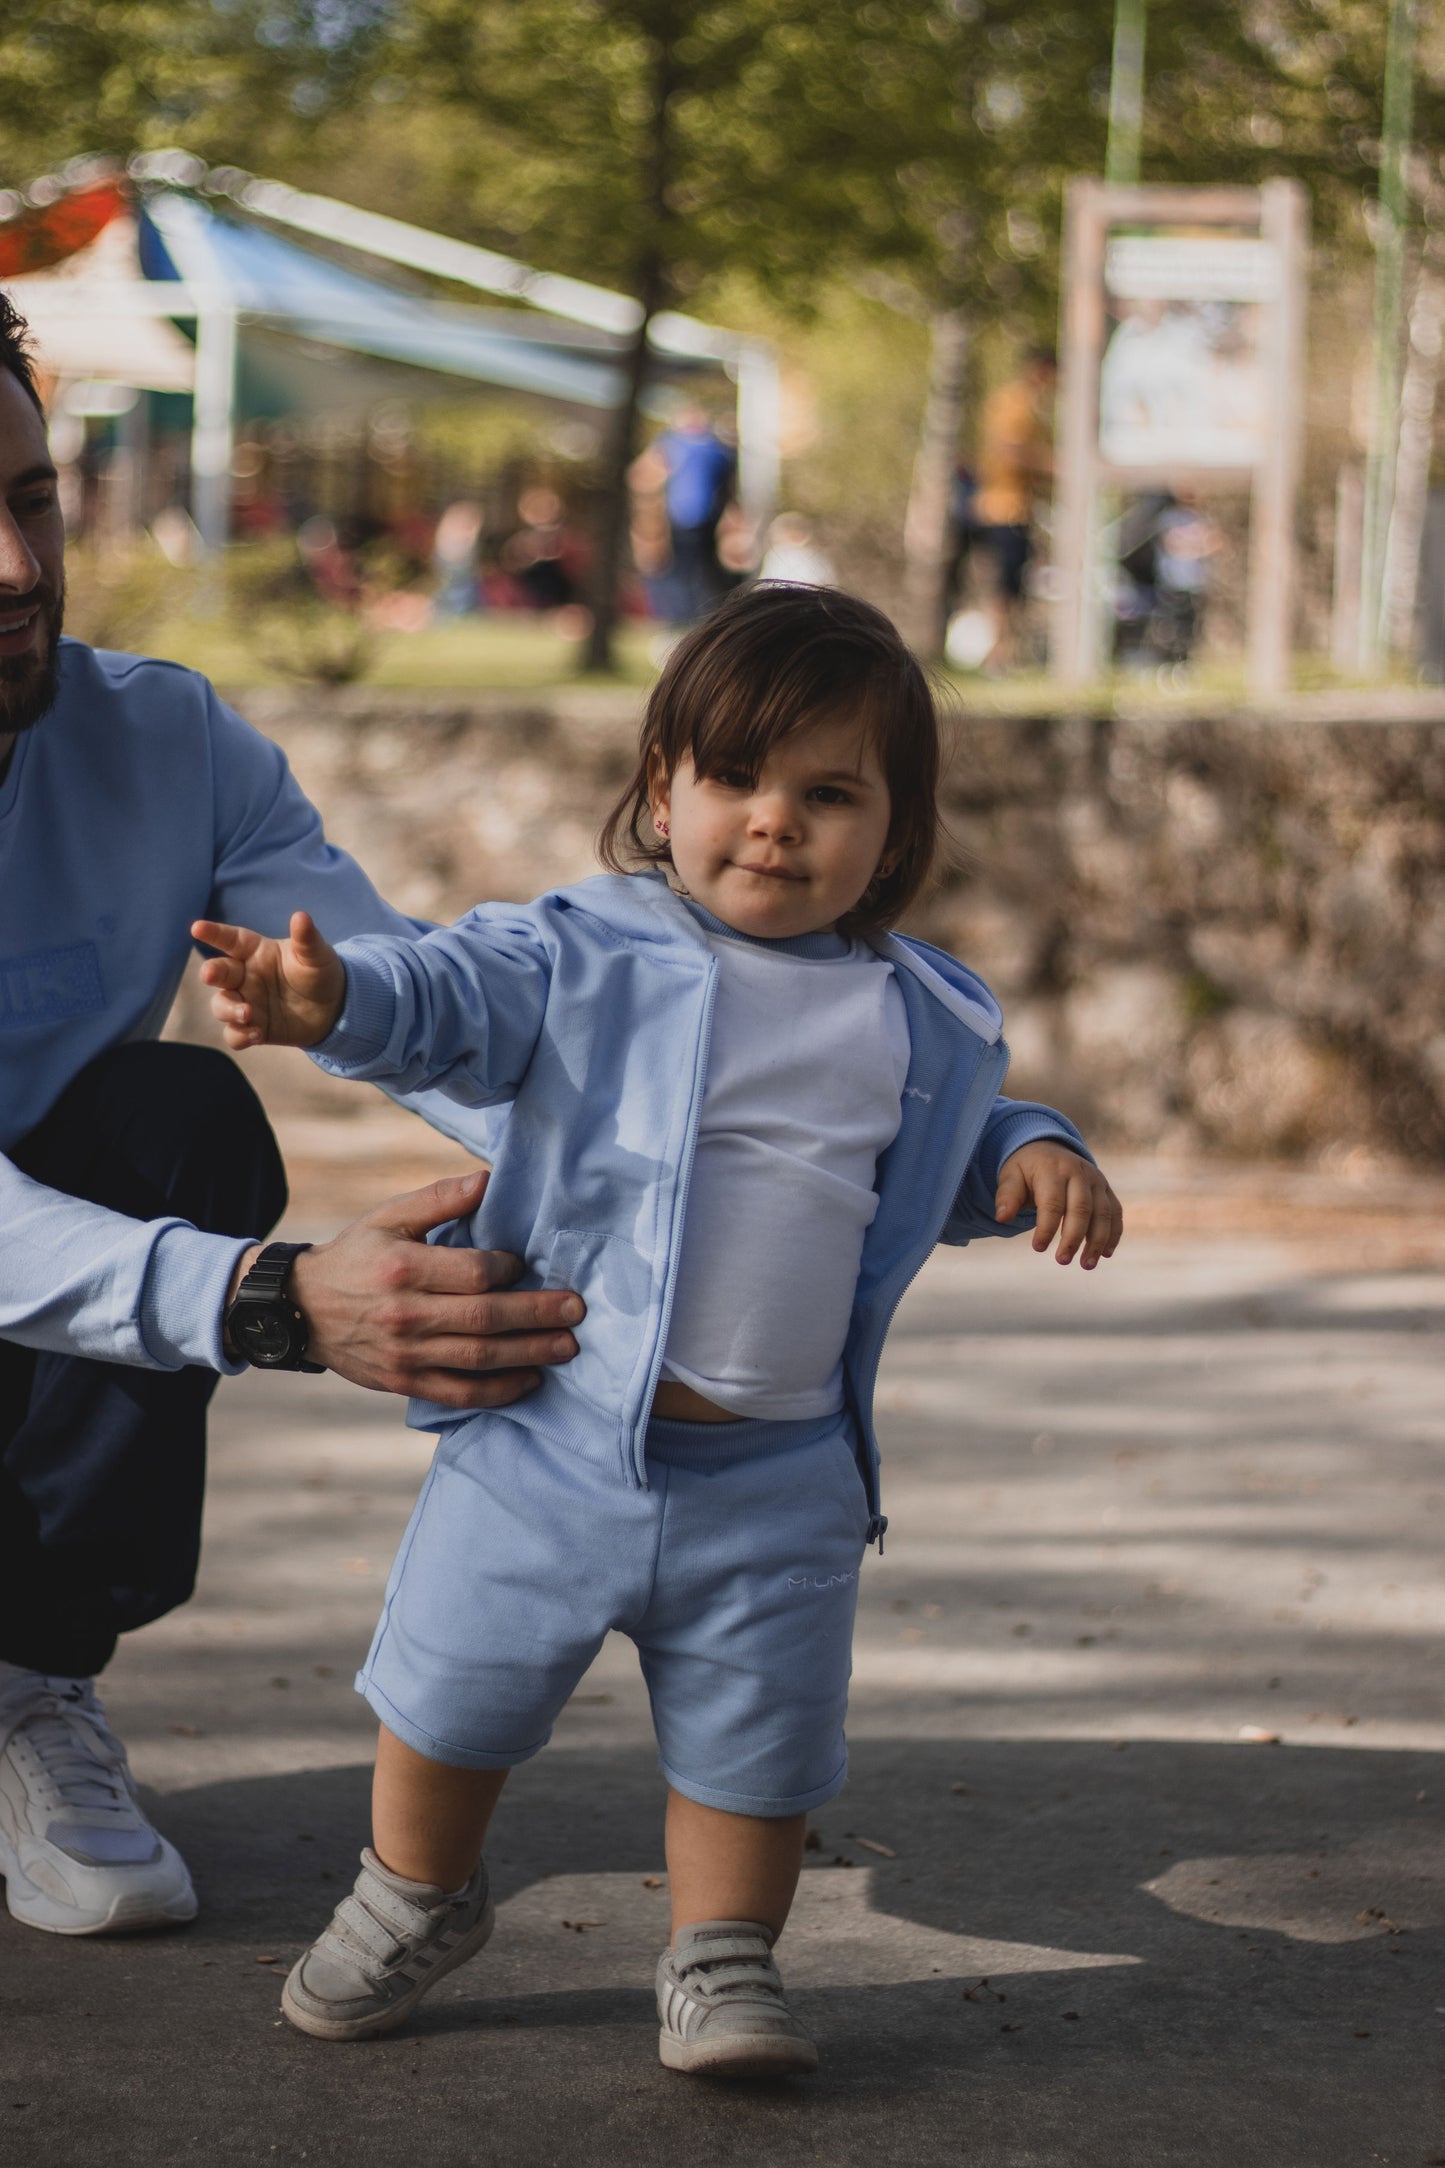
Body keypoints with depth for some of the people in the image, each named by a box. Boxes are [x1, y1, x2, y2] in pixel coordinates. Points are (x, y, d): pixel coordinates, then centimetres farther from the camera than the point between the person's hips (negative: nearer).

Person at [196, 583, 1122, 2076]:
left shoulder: (927, 1024, 5)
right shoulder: (584, 951, -7)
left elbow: (950, 1164, 22)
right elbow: (456, 993, -21)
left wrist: (1035, 1158, 1)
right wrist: (330, 998, -42)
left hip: (777, 1480, 2)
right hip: (553, 1435, -1)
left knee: (750, 1743, 9)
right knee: (455, 1688, 12)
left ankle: (721, 1956, 32)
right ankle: (417, 1897, 38)